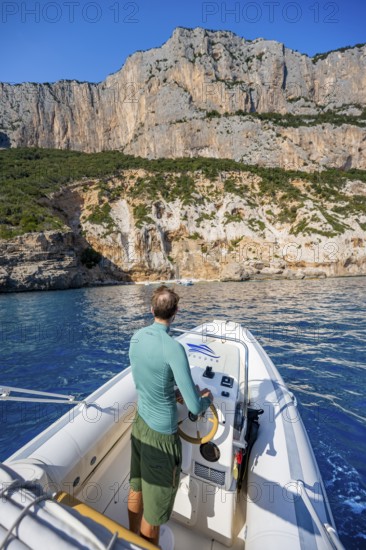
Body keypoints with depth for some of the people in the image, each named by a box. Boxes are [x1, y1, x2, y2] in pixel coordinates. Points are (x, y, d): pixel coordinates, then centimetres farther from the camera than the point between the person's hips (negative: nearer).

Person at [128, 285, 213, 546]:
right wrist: (208, 397, -3)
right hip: (161, 435, -7)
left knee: (136, 490, 29)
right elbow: (195, 407, -24)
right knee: (154, 510, 18)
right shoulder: (173, 348, -29)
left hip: (140, 423, 7)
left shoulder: (137, 337, -8)